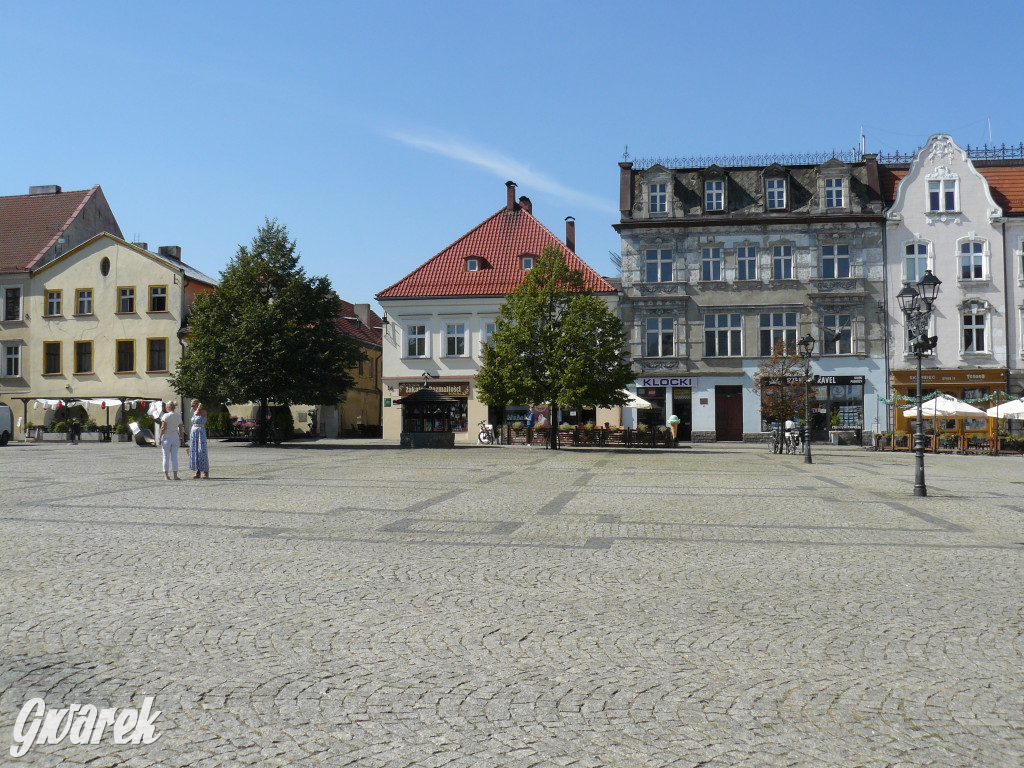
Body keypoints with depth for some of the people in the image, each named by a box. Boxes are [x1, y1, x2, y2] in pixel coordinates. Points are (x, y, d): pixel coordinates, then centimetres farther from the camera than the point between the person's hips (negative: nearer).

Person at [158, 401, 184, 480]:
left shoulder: (166, 416, -8)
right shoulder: (178, 416, 5)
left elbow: (163, 428, -11)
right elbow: (181, 429, 7)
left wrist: (160, 438, -6)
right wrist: (182, 439, 13)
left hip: (166, 438, -3)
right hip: (175, 438, 3)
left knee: (166, 457, 3)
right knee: (174, 457, 5)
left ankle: (166, 475, 4)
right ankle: (175, 475, 1)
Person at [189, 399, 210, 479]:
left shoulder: (203, 411, -5)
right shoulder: (194, 412, 17)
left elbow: (196, 413, -24)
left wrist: (199, 407, -6)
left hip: (201, 432, -8)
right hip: (193, 432, 8)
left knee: (202, 452, -9)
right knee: (194, 452, 4)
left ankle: (206, 473, -6)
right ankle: (197, 472, 7)